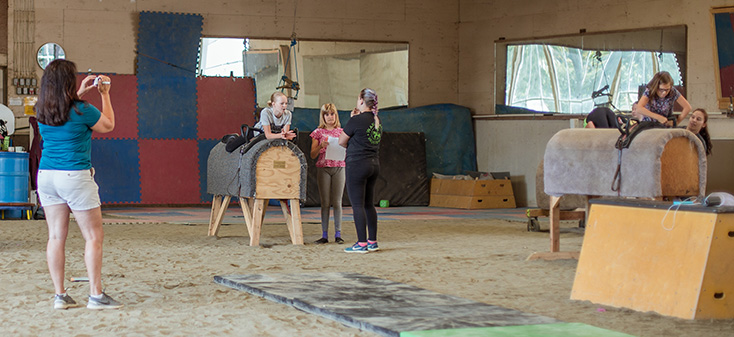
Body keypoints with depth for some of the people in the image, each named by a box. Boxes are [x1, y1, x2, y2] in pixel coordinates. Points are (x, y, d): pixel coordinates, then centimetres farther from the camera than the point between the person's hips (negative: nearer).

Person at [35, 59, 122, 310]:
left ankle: (60, 295, 8)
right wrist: (105, 94, 13)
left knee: (56, 236, 7)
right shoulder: (81, 111, -12)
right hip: (75, 177, -6)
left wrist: (79, 95, 29)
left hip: (47, 176, 6)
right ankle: (96, 295, 0)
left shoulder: (42, 111, 4)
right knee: (94, 236, 2)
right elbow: (108, 125, 5)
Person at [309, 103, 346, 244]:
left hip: (339, 168, 1)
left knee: (337, 202, -1)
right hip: (323, 168, -1)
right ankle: (324, 234, 1)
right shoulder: (318, 132, 6)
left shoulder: (341, 132, 10)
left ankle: (338, 234, 2)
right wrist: (321, 146, -16)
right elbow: (313, 155, 2)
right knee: (325, 203, -1)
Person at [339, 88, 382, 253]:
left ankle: (362, 243, -5)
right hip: (374, 164, 8)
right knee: (369, 204, 14)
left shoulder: (357, 120, -14)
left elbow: (342, 141, -4)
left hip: (357, 164, -8)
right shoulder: (377, 120, 8)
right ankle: (373, 242, 16)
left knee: (357, 205, -4)